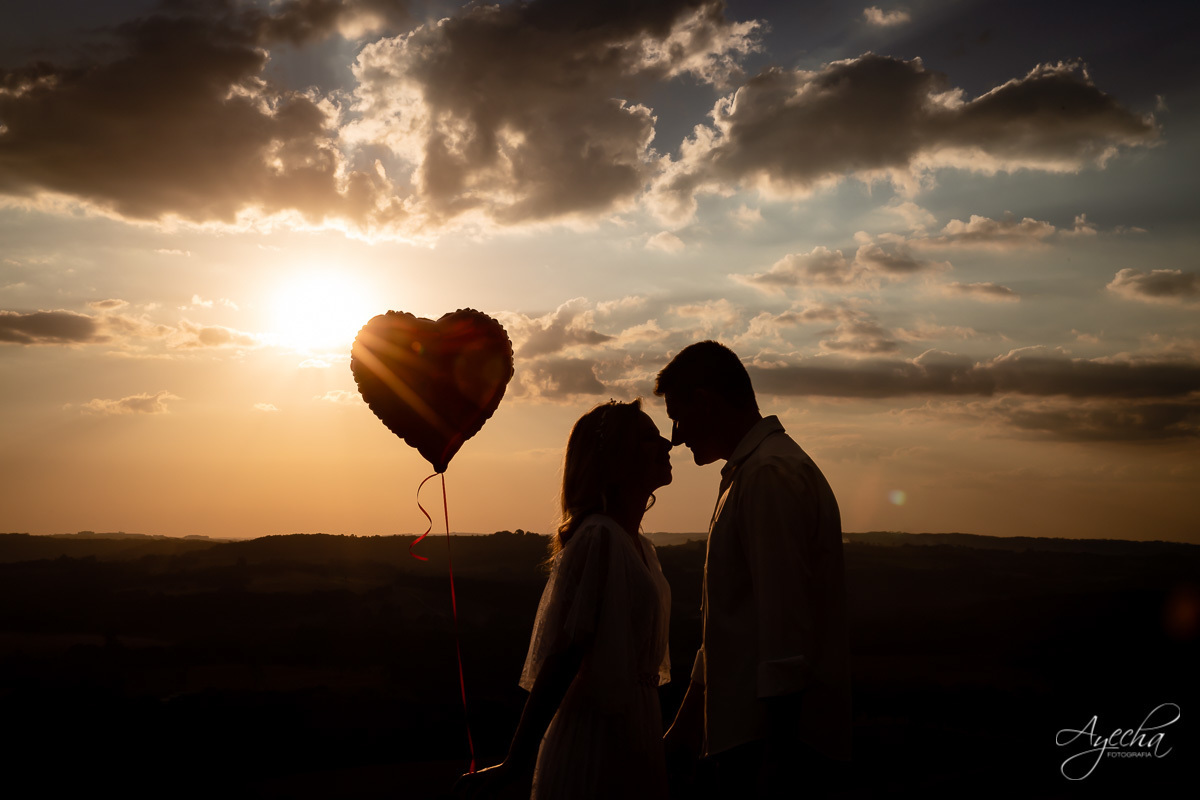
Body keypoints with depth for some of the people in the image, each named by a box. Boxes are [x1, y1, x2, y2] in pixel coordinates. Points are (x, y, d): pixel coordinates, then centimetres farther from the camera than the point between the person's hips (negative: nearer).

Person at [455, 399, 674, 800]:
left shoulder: (641, 547, 11)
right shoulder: (598, 538, -16)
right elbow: (562, 657, -21)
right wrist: (518, 763, -21)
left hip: (632, 740, 8)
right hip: (597, 743, -8)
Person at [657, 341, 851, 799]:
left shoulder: (772, 474, -15)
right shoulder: (747, 473, 17)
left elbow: (787, 629, -22)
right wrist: (683, 729, 24)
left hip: (773, 744, -9)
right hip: (743, 738, 9)